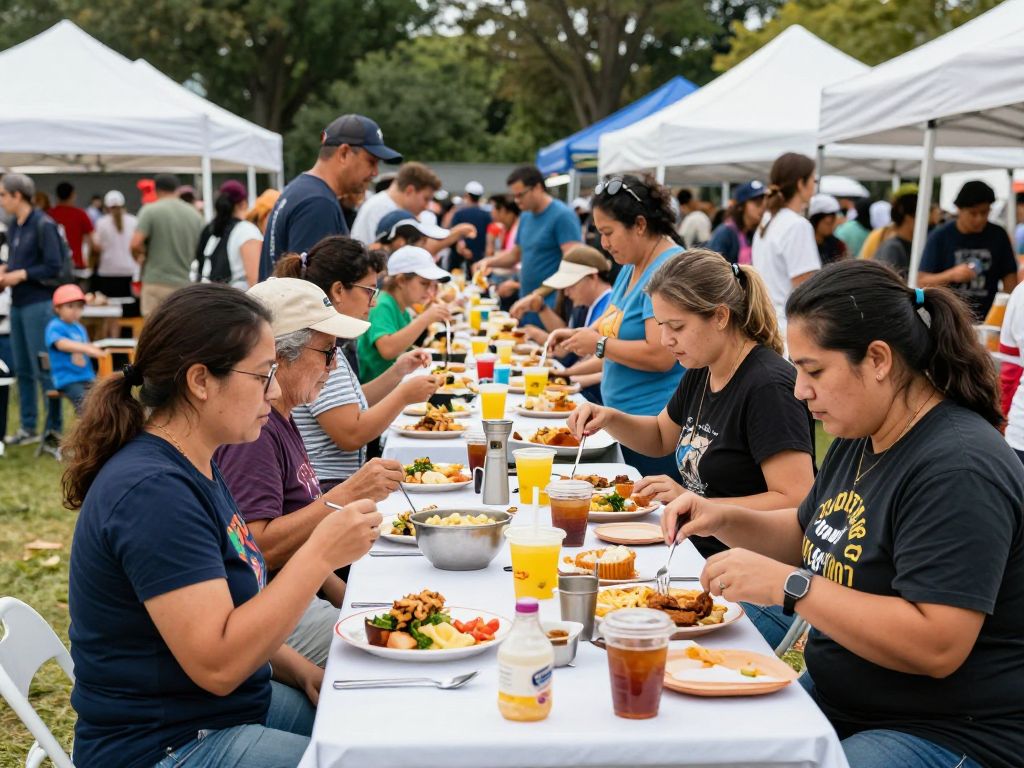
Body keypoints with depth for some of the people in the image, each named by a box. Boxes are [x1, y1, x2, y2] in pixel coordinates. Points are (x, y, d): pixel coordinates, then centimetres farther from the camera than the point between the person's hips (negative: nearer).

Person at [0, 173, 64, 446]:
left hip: (39, 303, -8)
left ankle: (54, 428, 6)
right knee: (22, 369, 11)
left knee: (43, 369, -3)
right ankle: (28, 428, 19)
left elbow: (54, 267, -15)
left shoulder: (43, 225, -11)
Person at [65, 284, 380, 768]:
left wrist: (303, 673, 2)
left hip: (235, 708, 9)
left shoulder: (196, 468, 6)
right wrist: (320, 554, -27)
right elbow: (217, 663, -28)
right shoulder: (152, 491, -24)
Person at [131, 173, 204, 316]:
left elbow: (135, 244, -13)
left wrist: (142, 256, 7)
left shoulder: (150, 210, -4)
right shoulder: (195, 215, 8)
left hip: (156, 282, -3)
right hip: (185, 285, 4)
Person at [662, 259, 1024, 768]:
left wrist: (787, 586, -27)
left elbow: (936, 646, -29)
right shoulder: (860, 440, 6)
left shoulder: (957, 469, -23)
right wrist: (724, 519, 3)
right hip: (836, 699, 9)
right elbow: (808, 536, 22)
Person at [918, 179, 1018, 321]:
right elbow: (922, 281, -3)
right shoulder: (939, 236, -2)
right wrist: (951, 275, -20)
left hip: (987, 320, 2)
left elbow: (1009, 277, 9)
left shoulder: (998, 235, 5)